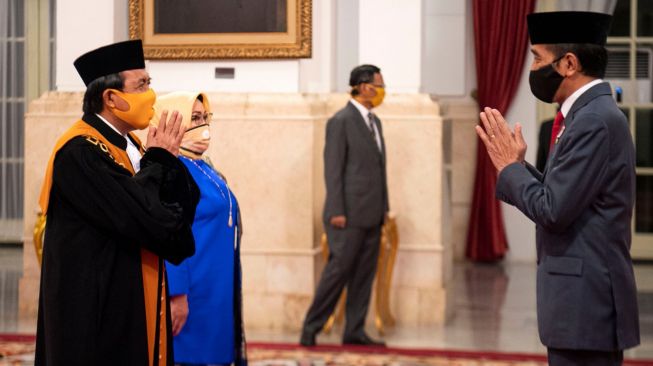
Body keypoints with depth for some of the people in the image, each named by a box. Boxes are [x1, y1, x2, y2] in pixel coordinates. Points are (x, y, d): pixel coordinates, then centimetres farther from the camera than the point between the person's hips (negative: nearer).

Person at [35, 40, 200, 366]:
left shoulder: (132, 146, 13)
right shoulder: (80, 151, -16)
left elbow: (189, 206, 6)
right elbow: (142, 217, -24)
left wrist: (166, 159, -11)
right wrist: (158, 159, -8)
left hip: (139, 310, 9)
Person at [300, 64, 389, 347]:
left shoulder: (374, 122, 15)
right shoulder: (341, 121, -10)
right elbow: (333, 169, -13)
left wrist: (383, 208, 15)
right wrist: (336, 212, -17)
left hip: (371, 215, 8)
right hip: (349, 214, -8)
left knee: (364, 273, 7)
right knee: (339, 269, -6)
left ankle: (354, 331, 12)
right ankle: (311, 327, 4)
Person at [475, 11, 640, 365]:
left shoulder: (594, 120, -17)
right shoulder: (590, 113, 14)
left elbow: (554, 210, -20)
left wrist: (509, 166, -8)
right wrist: (518, 164, 6)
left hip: (586, 303, -10)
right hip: (586, 299, 10)